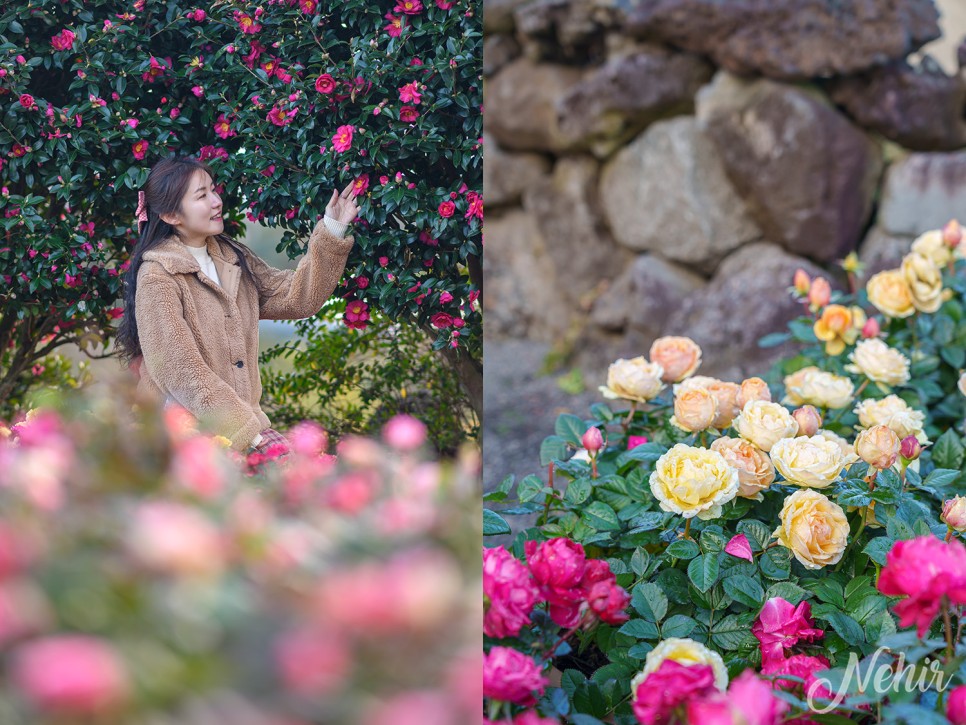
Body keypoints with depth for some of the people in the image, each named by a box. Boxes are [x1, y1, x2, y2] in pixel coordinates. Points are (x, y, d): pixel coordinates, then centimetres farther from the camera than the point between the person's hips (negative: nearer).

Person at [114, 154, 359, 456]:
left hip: (244, 422, 6)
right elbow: (179, 370, -17)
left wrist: (331, 232, 6)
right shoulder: (157, 277, -9)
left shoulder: (233, 259, 15)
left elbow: (296, 297, 15)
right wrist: (250, 432, -21)